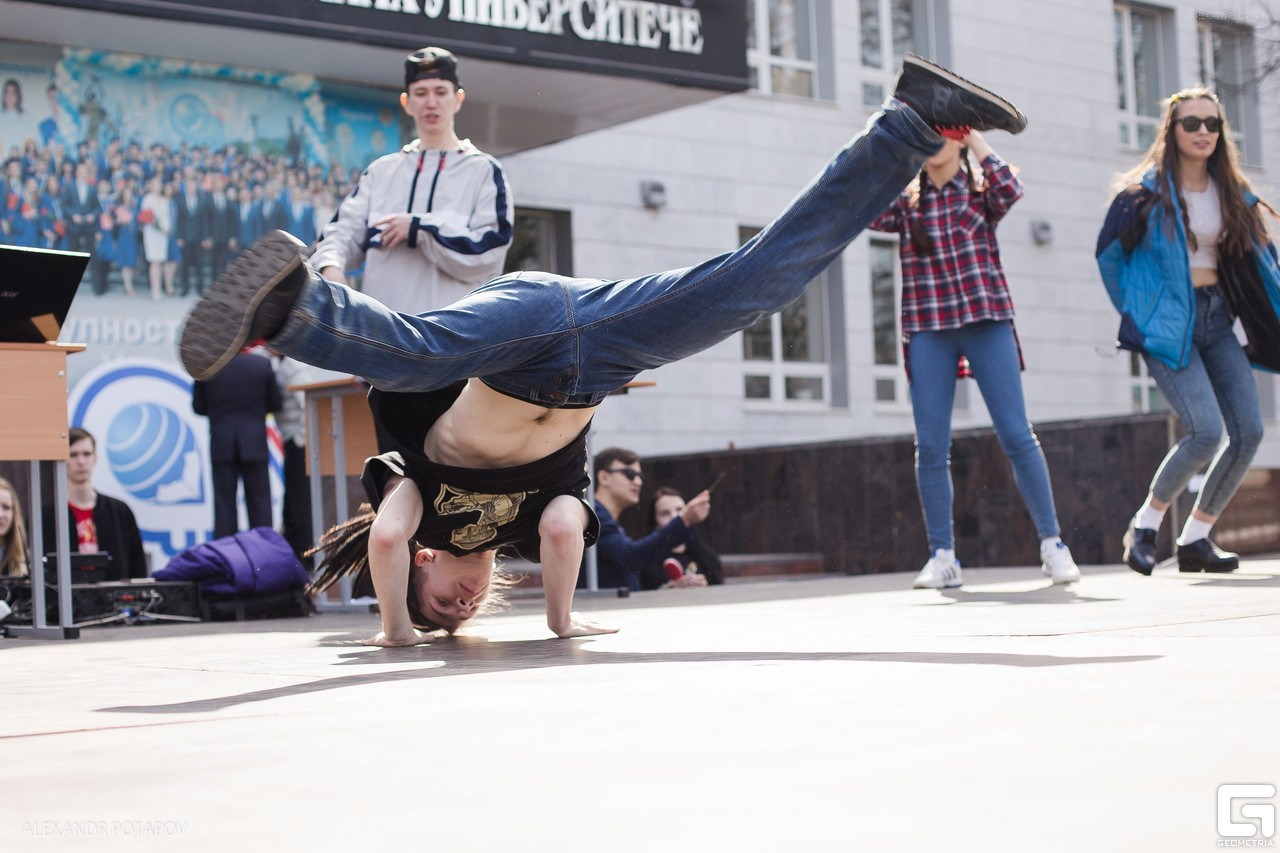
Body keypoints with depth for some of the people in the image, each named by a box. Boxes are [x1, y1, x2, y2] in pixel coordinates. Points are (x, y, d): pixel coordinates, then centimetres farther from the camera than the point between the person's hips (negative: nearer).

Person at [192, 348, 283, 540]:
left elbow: (198, 406, 0)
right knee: (259, 503, 7)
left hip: (221, 445, 0)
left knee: (224, 503, 5)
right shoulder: (263, 364, -5)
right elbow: (275, 404, 1)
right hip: (254, 444, 0)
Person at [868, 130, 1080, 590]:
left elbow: (1010, 186, -16)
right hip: (928, 330, 2)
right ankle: (942, 555, 5)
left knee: (1016, 435, -6)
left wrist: (973, 135, -8)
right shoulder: (906, 199, 11)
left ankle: (1052, 543, 3)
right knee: (930, 446, -2)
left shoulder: (981, 190, 6)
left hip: (986, 322, -2)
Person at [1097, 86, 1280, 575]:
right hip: (1167, 326, -6)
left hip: (1215, 319, 6)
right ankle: (1145, 525, 1)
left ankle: (1195, 539, 8)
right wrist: (1139, 312, 9)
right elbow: (1108, 255, 4)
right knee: (1206, 430, -20)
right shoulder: (1146, 191, -5)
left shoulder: (1232, 193, 10)